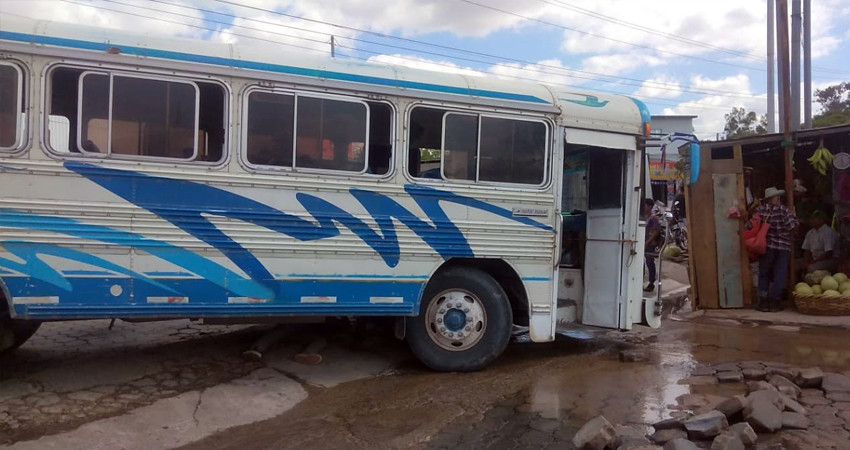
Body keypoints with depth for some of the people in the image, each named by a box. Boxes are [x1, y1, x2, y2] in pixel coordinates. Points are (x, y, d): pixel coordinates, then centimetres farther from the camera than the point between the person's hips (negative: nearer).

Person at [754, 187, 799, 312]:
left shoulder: (760, 210, -1)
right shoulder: (784, 210, -6)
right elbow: (792, 225, -12)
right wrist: (793, 215, 5)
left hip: (766, 246, 2)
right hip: (783, 247, -2)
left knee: (764, 274, 12)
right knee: (779, 275, 5)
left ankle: (763, 301, 7)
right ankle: (774, 302, 6)